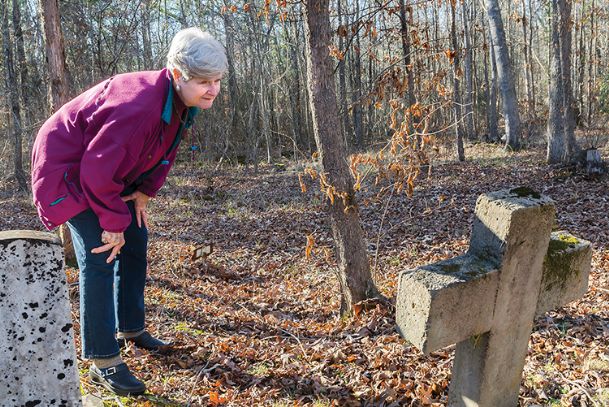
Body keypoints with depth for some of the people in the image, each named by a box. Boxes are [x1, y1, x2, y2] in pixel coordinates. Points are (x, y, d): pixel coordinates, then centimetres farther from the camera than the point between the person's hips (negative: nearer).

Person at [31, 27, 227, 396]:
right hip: (68, 168, -9)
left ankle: (131, 328, 30)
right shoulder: (139, 106, -37)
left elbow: (165, 150, 7)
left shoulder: (181, 101, -9)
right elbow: (97, 171, -34)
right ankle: (103, 362, -4)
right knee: (99, 257, -14)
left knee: (135, 240, 12)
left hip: (111, 170, 9)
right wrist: (114, 222, -23)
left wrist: (144, 193, -2)